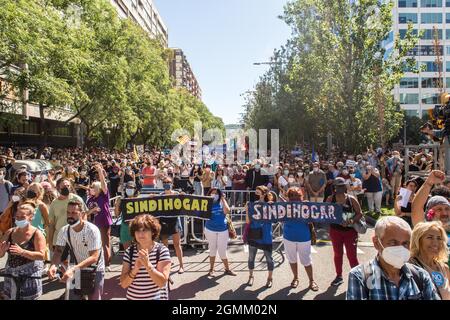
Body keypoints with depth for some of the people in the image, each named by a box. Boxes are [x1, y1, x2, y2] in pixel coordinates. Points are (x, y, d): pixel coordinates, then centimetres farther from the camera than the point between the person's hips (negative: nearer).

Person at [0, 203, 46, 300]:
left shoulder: (37, 234, -10)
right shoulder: (10, 232, 4)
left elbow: (41, 255, -17)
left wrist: (22, 252, -28)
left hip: (30, 275, -4)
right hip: (11, 274, 5)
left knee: (29, 297, 0)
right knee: (10, 297, 11)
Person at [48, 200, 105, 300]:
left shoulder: (92, 230, -27)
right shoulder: (64, 230, -11)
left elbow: (94, 257, -31)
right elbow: (58, 251, -8)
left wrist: (73, 269, -42)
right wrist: (53, 265, -30)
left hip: (94, 269, -4)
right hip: (77, 269, 4)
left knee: (94, 298, 5)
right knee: (73, 297, 13)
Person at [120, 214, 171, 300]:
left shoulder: (162, 250, -15)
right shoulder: (129, 251, -5)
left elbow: (162, 282, -19)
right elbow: (123, 284, -7)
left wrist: (148, 265, -30)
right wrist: (136, 268, -23)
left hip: (156, 298, -3)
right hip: (132, 297, 3)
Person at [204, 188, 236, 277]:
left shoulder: (222, 202, -1)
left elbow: (227, 211, -18)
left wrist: (223, 199, -11)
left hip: (223, 230, -1)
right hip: (210, 229, 1)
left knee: (222, 250, 2)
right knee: (212, 249, 13)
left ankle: (227, 269, 19)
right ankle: (211, 269, 25)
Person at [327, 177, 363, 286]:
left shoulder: (351, 199, -8)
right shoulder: (330, 199, -4)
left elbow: (359, 214, -5)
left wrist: (352, 221, -21)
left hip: (350, 230, -2)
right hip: (335, 230, 2)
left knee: (352, 255, 1)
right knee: (337, 254, 15)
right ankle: (339, 276, 31)